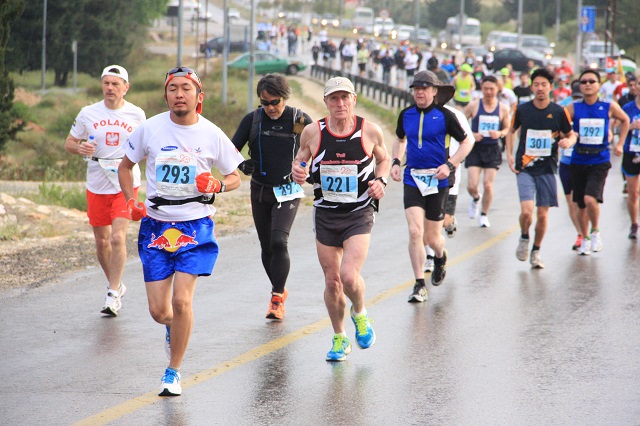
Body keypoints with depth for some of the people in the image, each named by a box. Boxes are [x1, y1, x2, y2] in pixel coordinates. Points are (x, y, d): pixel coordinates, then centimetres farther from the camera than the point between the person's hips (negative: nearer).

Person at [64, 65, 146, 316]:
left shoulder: (137, 115, 1)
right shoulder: (88, 114, 2)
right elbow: (69, 143, 10)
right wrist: (79, 148, -13)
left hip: (125, 184, -2)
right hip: (96, 185, 2)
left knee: (118, 238, -15)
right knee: (102, 241, 9)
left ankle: (113, 295, -7)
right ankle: (116, 285, 31)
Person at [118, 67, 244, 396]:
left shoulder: (212, 134, -3)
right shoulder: (150, 129, -2)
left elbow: (235, 176, 8)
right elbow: (125, 166, 13)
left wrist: (219, 185, -14)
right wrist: (131, 202, -1)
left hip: (195, 226, -2)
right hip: (155, 225, 2)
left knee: (182, 300, -15)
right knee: (158, 311, 0)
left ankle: (173, 372, 3)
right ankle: (173, 327, 39)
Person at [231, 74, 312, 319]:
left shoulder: (300, 120, -6)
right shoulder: (252, 119, -1)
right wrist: (241, 165, -19)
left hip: (288, 191, -3)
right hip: (260, 191, 3)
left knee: (279, 242, -20)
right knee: (266, 248, 9)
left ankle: (277, 299, -15)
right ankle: (279, 290, 30)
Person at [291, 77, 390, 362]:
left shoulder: (370, 131, -5)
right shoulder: (313, 132, -3)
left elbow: (383, 159, 14)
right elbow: (299, 160, 13)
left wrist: (380, 180, -5)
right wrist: (297, 171, -11)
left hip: (359, 214, -2)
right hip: (325, 215, 2)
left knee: (349, 275, -19)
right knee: (332, 281, 6)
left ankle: (360, 314, 15)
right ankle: (339, 338, 27)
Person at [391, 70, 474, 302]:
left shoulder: (444, 116, -7)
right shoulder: (406, 115, 5)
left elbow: (467, 142, 0)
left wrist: (450, 165, -12)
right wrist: (396, 161, 8)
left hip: (438, 180, -2)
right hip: (412, 178, 2)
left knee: (432, 237, 6)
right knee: (415, 232, -13)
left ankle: (440, 257, 43)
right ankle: (420, 286, -7)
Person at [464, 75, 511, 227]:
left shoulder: (503, 109, 1)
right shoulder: (473, 106, -3)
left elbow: (507, 128, 12)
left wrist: (500, 133, -10)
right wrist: (470, 135, -15)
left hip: (493, 150, 1)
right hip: (475, 148, -1)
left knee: (488, 185, -2)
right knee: (472, 185, -8)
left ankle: (484, 214, 19)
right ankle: (476, 198, 30)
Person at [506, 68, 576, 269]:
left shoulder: (558, 112, -3)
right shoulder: (522, 110, -1)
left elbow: (571, 135, 9)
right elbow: (512, 131, 16)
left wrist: (568, 141, -14)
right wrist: (509, 155, 5)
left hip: (547, 169, 1)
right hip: (525, 168, -1)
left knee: (542, 214, 3)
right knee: (526, 211, -16)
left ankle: (536, 251, 24)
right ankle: (524, 237, 15)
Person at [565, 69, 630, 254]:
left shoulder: (609, 107, -1)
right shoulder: (574, 108, -2)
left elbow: (625, 120, 17)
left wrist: (620, 144, 14)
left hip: (600, 161, -2)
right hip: (578, 161, 2)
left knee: (590, 199, -21)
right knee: (581, 205, 11)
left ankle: (595, 231, 5)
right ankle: (585, 238, 34)